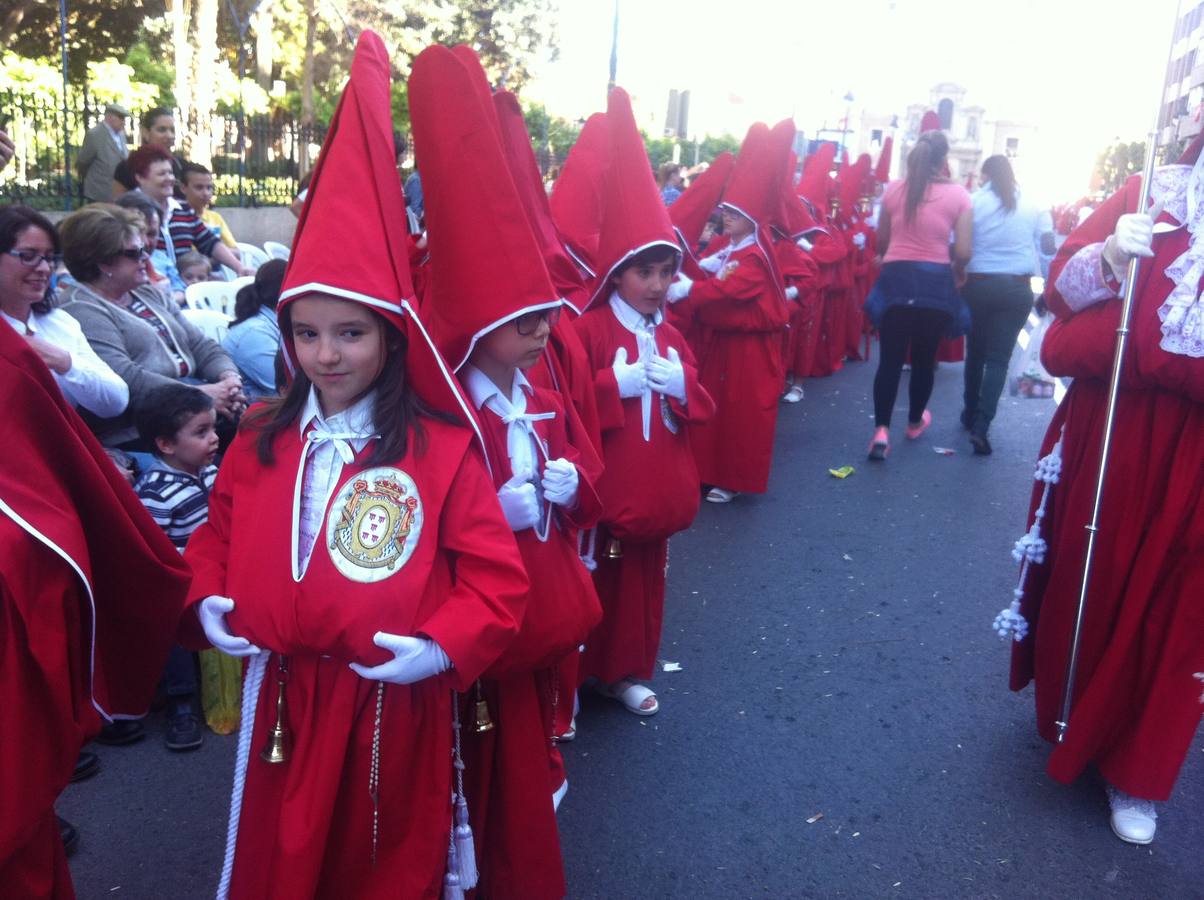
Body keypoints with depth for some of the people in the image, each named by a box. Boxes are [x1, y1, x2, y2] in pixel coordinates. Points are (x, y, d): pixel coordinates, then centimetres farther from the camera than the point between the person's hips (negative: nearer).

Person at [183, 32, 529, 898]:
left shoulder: (443, 447, -14)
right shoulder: (261, 439, 0)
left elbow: (495, 573, -12)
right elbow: (219, 534, 15)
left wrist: (444, 646, -24)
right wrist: (210, 599, -2)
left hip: (395, 699, -4)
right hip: (280, 692, 4)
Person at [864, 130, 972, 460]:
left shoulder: (894, 189, 5)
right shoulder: (958, 194, -1)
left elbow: (881, 241, 15)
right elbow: (963, 252, -3)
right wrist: (956, 272, 19)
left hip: (895, 278, 1)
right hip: (935, 281, -1)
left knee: (890, 359, 2)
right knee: (924, 358, 15)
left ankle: (881, 431, -10)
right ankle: (915, 421, 33)